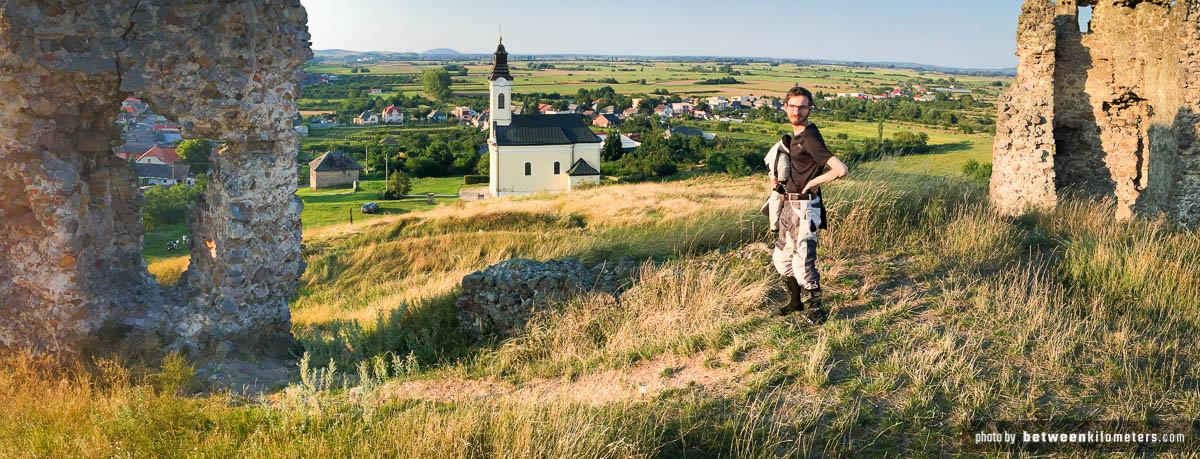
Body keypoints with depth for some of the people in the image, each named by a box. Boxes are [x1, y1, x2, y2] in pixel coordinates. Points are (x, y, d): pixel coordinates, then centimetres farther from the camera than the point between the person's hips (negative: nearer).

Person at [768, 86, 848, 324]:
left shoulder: (811, 138, -17)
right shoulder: (794, 135, 11)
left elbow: (840, 169, -27)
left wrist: (811, 183, -15)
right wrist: (777, 178, 12)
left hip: (804, 208, -10)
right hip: (789, 206, 10)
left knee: (802, 263, -8)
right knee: (781, 258, 18)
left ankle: (814, 310, 8)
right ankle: (796, 301, 36)